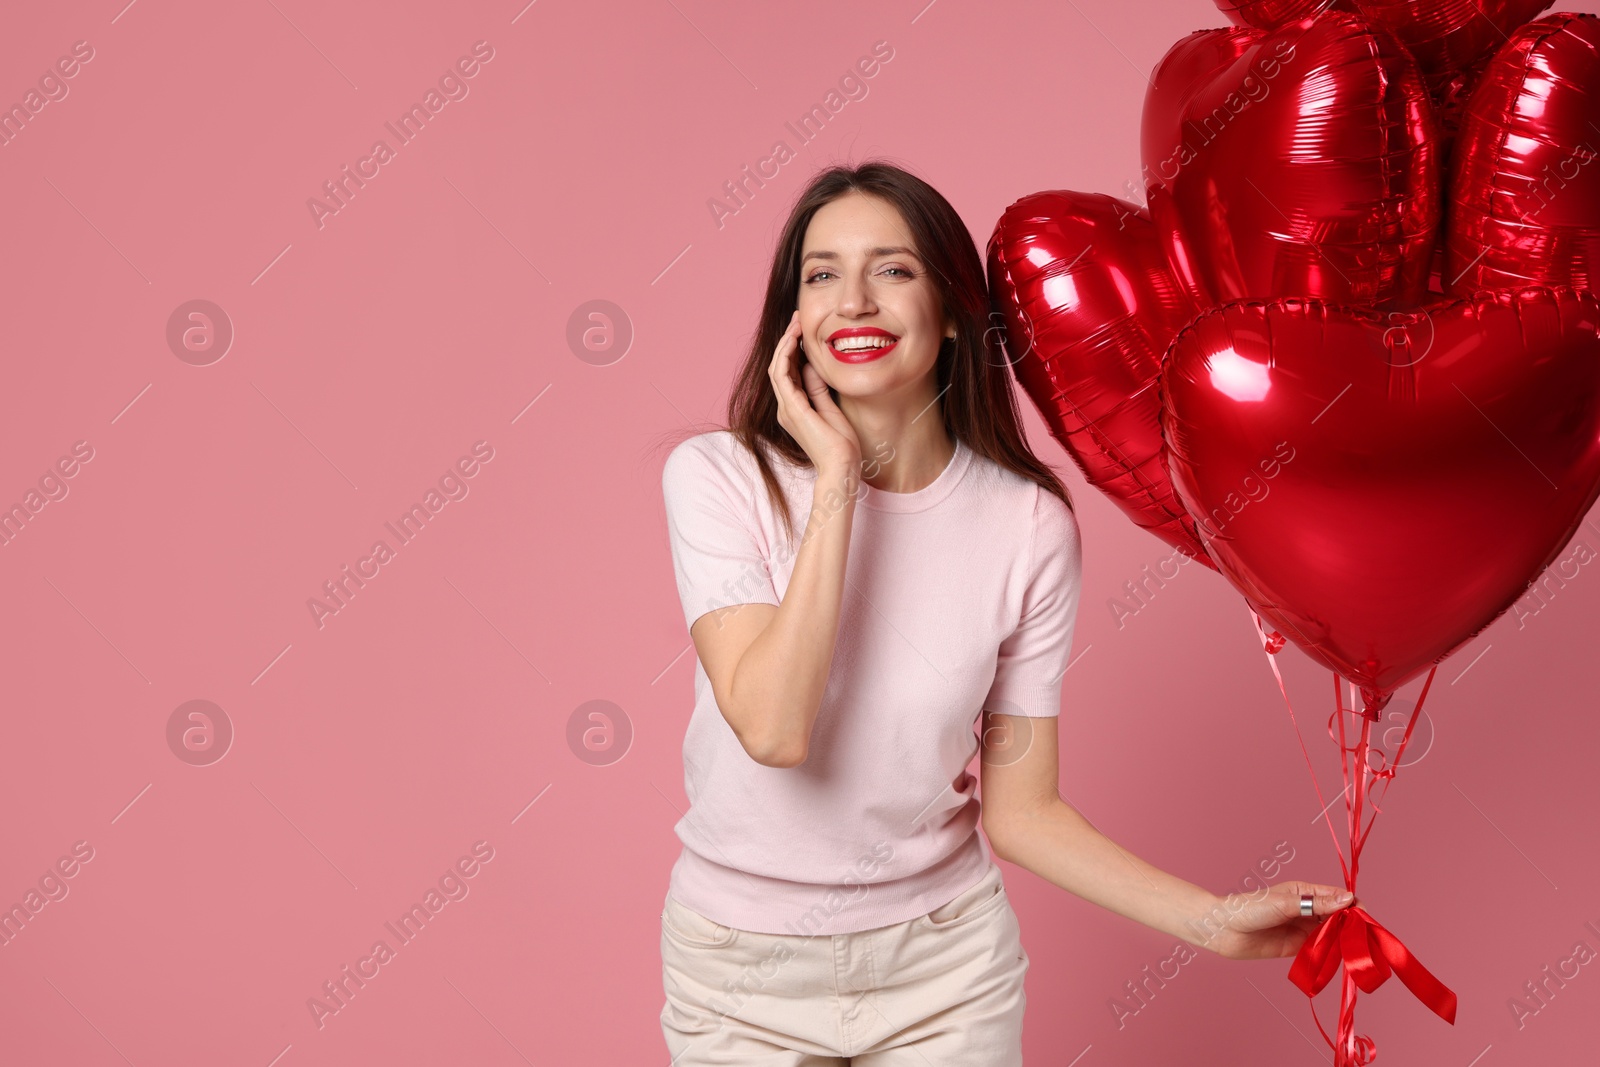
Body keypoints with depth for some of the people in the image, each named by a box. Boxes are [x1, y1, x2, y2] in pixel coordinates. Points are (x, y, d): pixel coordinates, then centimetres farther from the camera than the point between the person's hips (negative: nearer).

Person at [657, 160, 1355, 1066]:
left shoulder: (1029, 524, -11)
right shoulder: (717, 476, -14)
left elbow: (1020, 810, -6)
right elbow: (772, 728, -27)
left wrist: (1212, 918, -15)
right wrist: (835, 479, -25)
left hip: (944, 957, 1)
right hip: (740, 962, 0)